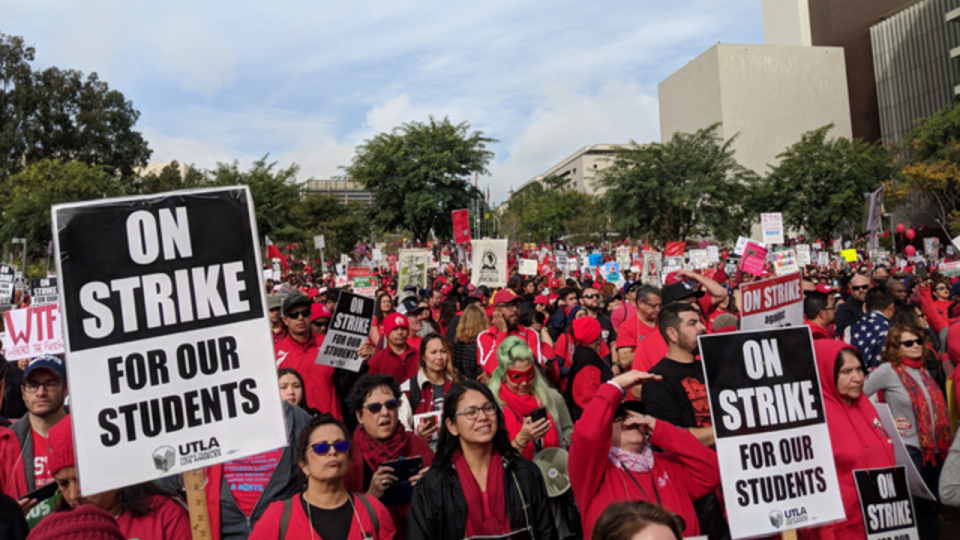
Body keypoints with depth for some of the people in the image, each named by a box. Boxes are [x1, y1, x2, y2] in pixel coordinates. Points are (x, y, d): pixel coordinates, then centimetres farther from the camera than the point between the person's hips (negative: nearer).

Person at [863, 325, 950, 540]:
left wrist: (943, 443, 12)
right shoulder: (887, 370, -11)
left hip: (935, 449, 7)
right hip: (908, 449, -6)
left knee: (931, 506, 16)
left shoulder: (923, 370, 10)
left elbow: (937, 407, 18)